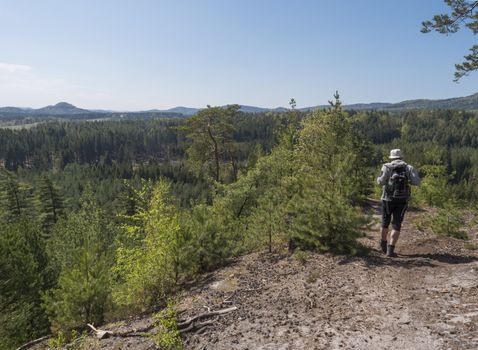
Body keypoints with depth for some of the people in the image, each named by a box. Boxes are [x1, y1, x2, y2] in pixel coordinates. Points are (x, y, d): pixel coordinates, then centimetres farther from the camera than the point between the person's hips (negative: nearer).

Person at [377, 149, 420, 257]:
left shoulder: (387, 167, 0)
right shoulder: (409, 168, 6)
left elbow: (381, 181, -12)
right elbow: (417, 182, -6)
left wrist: (379, 179, 11)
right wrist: (407, 180, 14)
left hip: (388, 199, 0)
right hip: (402, 200, 0)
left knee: (385, 222, 18)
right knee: (396, 225, 4)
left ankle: (383, 245, 32)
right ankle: (390, 250, -5)